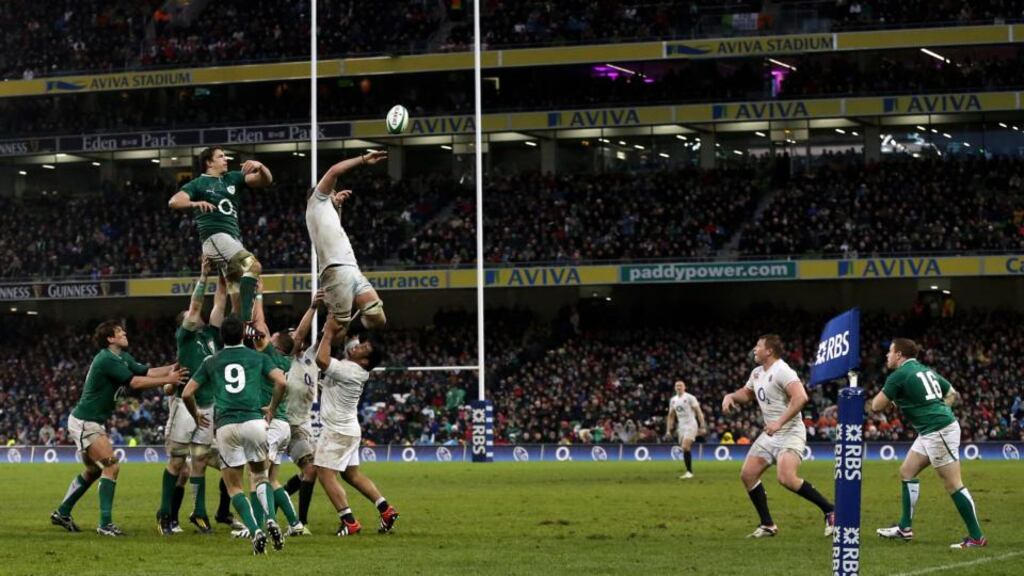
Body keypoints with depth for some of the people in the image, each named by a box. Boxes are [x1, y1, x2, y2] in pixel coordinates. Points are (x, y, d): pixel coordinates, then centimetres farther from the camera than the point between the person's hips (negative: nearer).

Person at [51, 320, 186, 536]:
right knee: (111, 467, -15)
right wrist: (168, 380, -21)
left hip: (92, 423, 11)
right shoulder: (107, 360, -20)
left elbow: (147, 372, 4)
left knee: (93, 471, 21)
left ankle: (62, 513, 30)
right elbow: (135, 382, -24)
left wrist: (174, 367, -7)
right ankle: (105, 524, -15)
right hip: (85, 423, -11)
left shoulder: (123, 358, 10)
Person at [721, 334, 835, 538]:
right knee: (747, 474, 2)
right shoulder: (757, 373, 12)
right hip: (769, 435, 10)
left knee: (786, 478, -27)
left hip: (790, 433, -10)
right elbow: (746, 393, 31)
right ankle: (767, 525, 11)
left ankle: (830, 511, -14)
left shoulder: (782, 371, -17)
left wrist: (779, 422, -32)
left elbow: (800, 397, -29)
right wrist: (730, 396, 9)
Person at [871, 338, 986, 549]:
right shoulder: (925, 370, 15)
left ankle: (977, 537, -5)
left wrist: (888, 397, 12)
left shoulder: (899, 376, -11)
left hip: (939, 432, -10)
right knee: (907, 472, 15)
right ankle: (905, 528, 19)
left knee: (953, 484, -7)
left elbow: (876, 406, -7)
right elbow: (952, 394, 21)